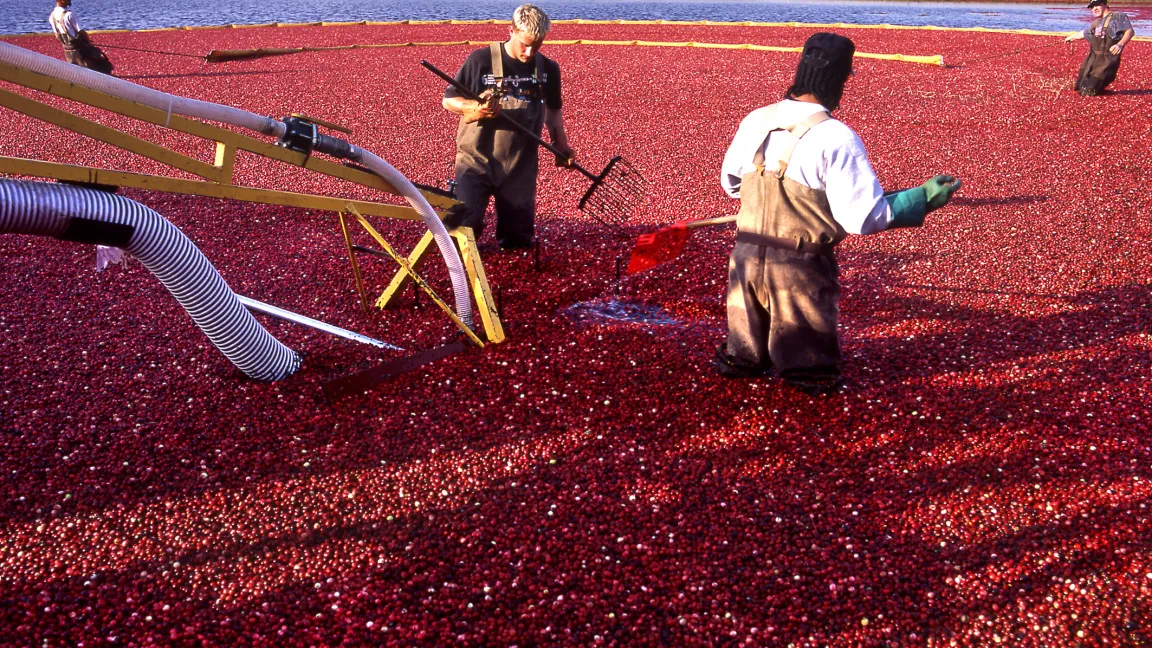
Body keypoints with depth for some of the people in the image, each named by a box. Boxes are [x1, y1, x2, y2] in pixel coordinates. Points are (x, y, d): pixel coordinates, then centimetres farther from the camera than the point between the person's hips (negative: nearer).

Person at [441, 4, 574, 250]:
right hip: (476, 161, -3)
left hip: (521, 167, 3)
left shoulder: (548, 69, 0)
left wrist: (561, 144, 2)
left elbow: (553, 109, 17)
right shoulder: (480, 60, -11)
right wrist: (474, 107, -24)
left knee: (518, 240, 7)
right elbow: (448, 100, -3)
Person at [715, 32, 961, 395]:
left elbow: (730, 183, 17)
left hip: (747, 256, 5)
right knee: (809, 363, 16)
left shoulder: (755, 121, 1)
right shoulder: (836, 138, -16)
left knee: (745, 351, 25)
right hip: (801, 269, -5)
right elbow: (864, 217, -17)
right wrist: (923, 199, -5)